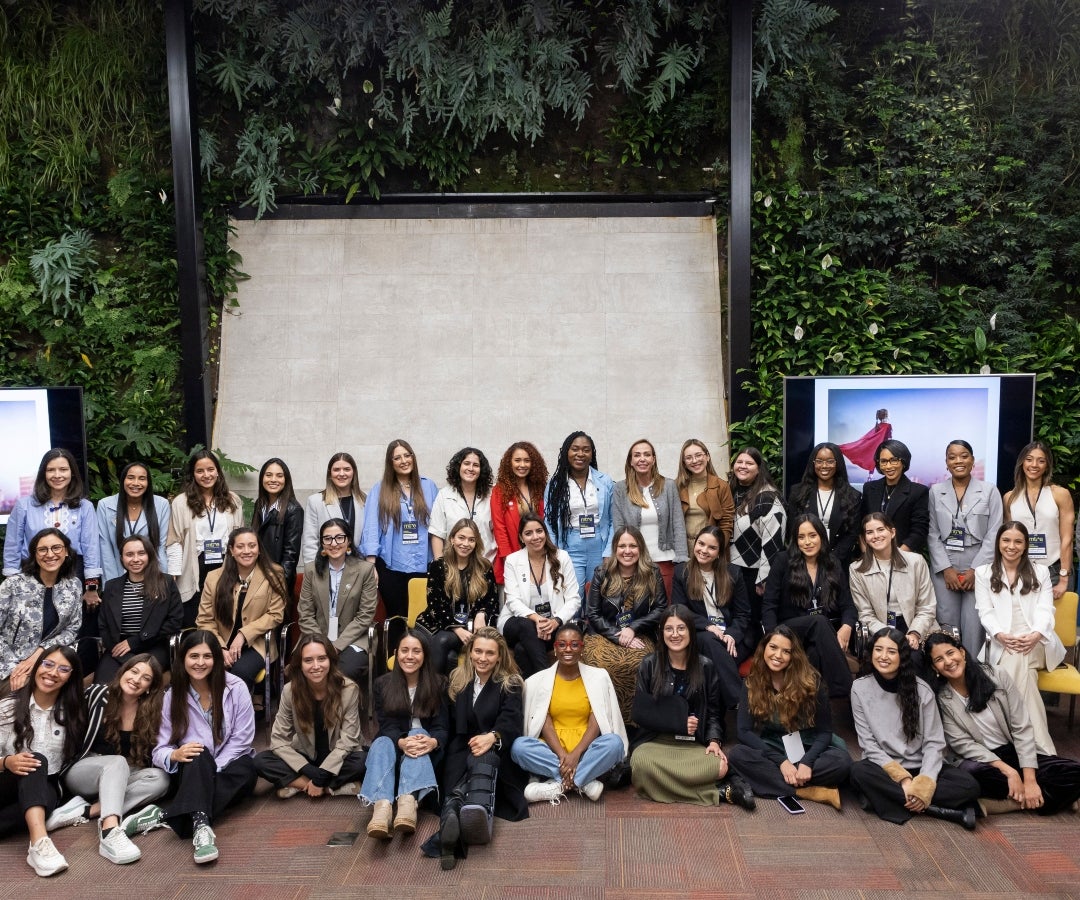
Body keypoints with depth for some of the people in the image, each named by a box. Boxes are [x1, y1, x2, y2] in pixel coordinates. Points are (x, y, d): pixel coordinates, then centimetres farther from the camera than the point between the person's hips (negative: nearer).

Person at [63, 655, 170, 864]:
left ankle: (88, 811, -34)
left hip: (122, 777, 3)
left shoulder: (151, 714, -3)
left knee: (160, 778, -25)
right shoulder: (97, 694, -9)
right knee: (117, 762, -34)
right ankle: (109, 831, -53)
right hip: (82, 772, -3)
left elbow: (150, 759, 1)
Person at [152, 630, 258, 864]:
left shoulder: (236, 688, -7)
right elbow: (160, 750, -5)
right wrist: (175, 755, -29)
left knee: (247, 769, -35)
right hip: (192, 773, 0)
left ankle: (169, 817, -41)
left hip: (231, 769, 0)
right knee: (199, 756, -34)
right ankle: (201, 827, -57)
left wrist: (210, 770, -19)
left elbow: (241, 740, -8)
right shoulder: (172, 696, -1)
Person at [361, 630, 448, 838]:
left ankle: (408, 802, -59)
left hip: (426, 751, -1)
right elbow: (387, 725, -9)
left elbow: (442, 726, -8)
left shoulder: (438, 684, 0)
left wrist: (433, 741, -34)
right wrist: (400, 742, -33)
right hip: (392, 743, 1)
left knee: (417, 733, -34)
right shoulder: (383, 684, 2)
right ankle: (382, 806, -60)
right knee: (382, 743, -33)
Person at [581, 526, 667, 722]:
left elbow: (661, 609, 4)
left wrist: (633, 629, -8)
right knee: (602, 662, -34)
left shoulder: (652, 574, 5)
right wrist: (618, 636, -10)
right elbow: (592, 614, 3)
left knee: (635, 663, -35)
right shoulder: (602, 573, 4)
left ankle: (632, 718, -13)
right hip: (604, 635, 0)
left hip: (639, 637, 0)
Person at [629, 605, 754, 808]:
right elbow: (640, 713, 1)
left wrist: (714, 741, -9)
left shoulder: (705, 666, 7)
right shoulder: (649, 665, 3)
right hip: (655, 741, 1)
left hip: (695, 744, -1)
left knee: (719, 767, -36)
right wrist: (679, 723, -9)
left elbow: (714, 711, 9)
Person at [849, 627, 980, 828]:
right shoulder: (860, 688, -6)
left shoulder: (921, 689, -5)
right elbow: (868, 743, -8)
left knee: (968, 785, -24)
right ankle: (941, 810, -26)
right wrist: (903, 779, -19)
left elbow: (934, 743, -7)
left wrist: (924, 784, -23)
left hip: (920, 767, 0)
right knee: (859, 772, -34)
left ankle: (888, 798, -24)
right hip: (883, 766, 0)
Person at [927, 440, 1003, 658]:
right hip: (944, 568, 1)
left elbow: (993, 535, -1)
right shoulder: (935, 491, 7)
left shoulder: (989, 491, 4)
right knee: (947, 623, 1)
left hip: (978, 568, -1)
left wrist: (975, 569, -8)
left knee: (974, 625, -3)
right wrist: (946, 568, -6)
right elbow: (932, 534, 4)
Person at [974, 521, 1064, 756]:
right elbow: (985, 612, 5)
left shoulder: (1040, 572, 18)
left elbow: (1045, 610, 4)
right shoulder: (983, 573, 15)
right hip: (1002, 644, 0)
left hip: (1037, 643, 0)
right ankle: (1043, 748, -37)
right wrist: (1001, 635, -18)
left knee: (1017, 659, -37)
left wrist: (1035, 635, -18)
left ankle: (1037, 746, -35)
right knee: (1019, 666, -35)